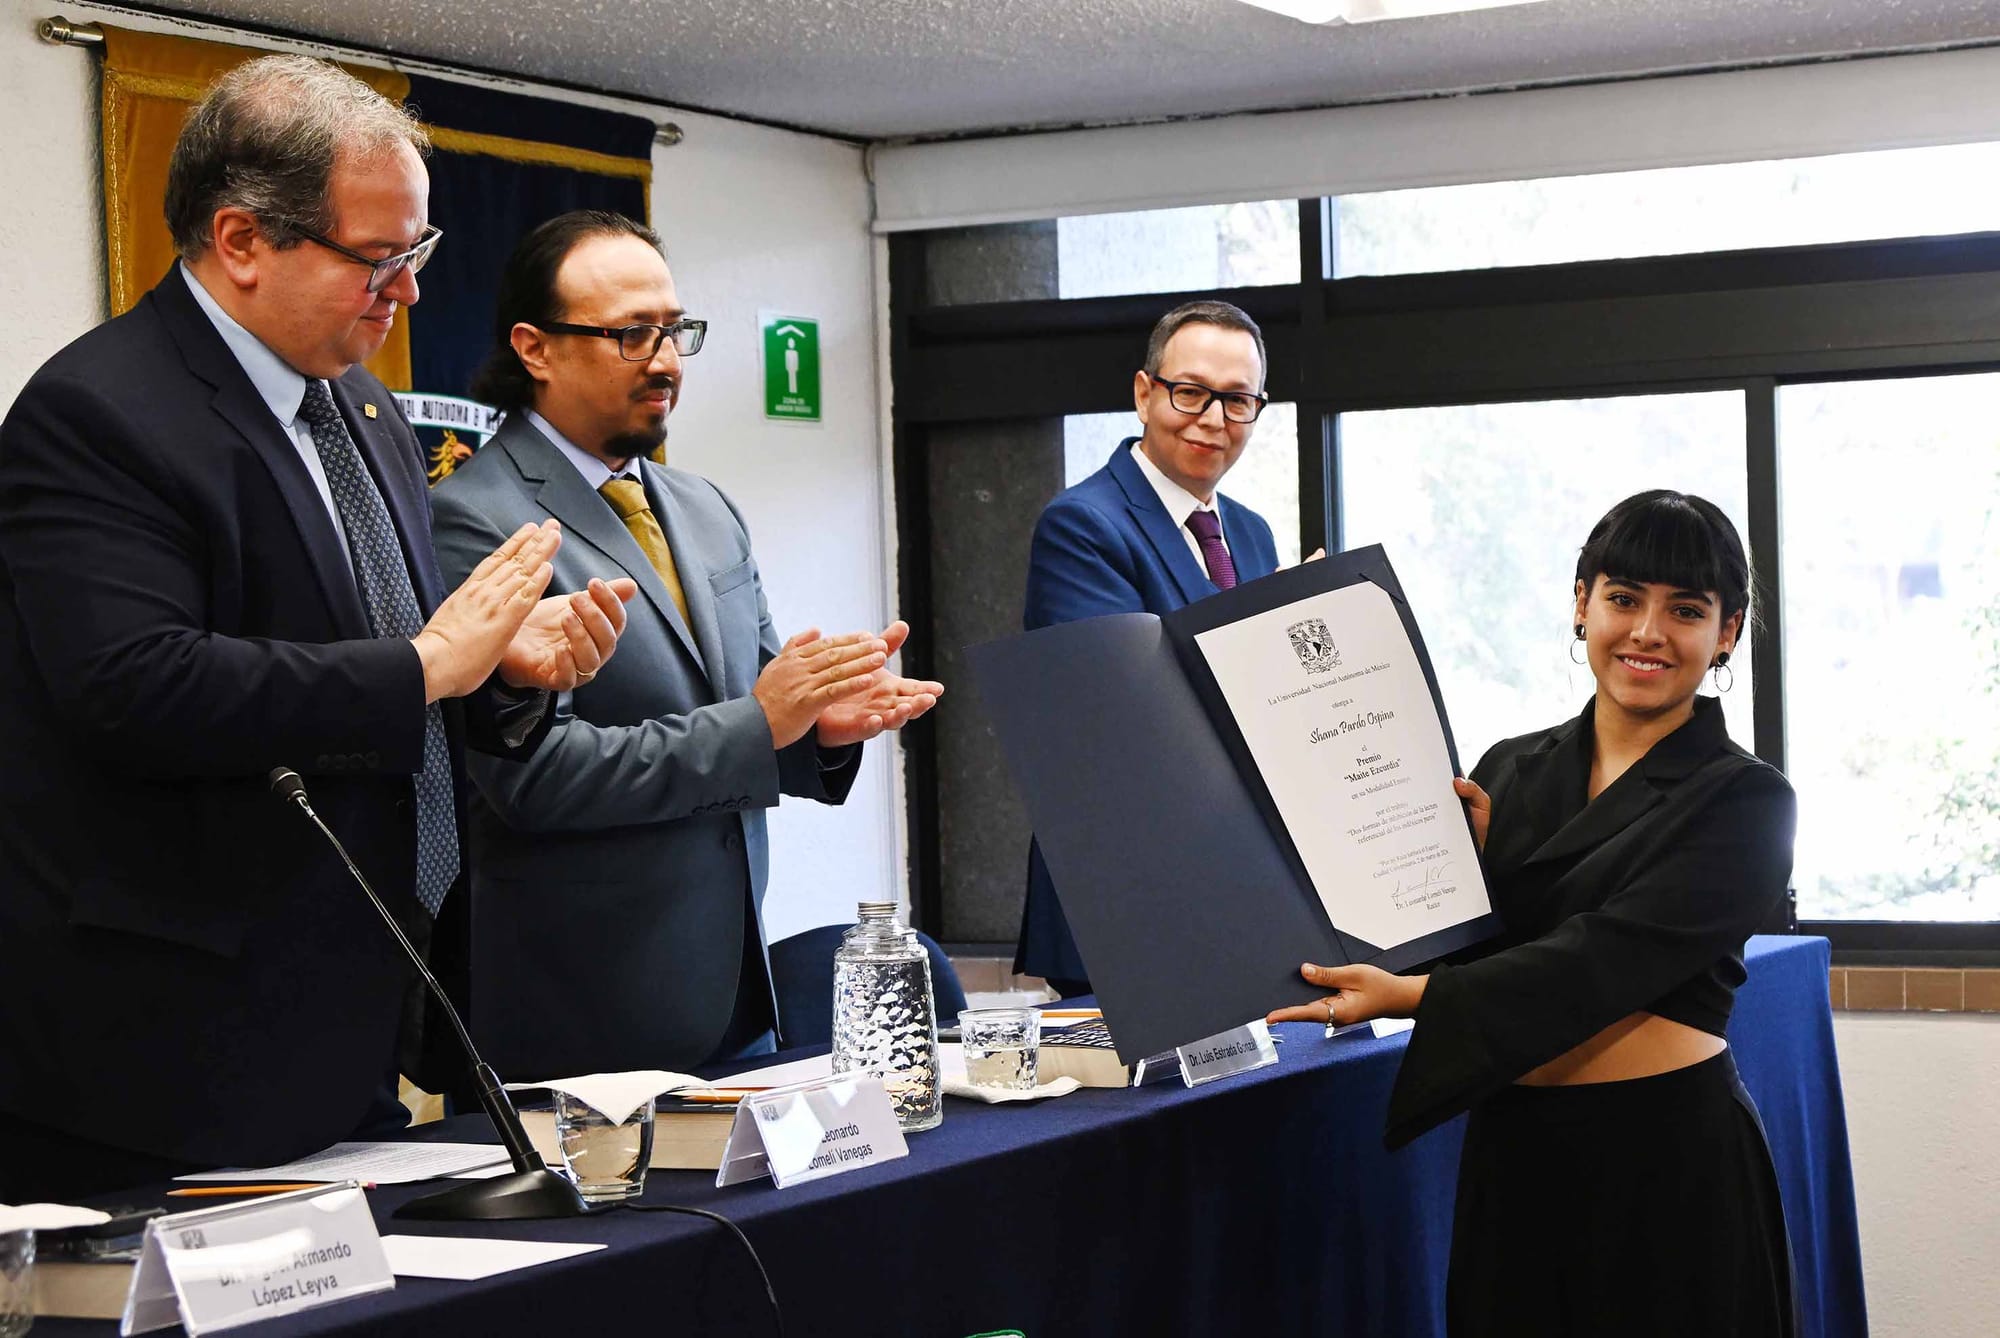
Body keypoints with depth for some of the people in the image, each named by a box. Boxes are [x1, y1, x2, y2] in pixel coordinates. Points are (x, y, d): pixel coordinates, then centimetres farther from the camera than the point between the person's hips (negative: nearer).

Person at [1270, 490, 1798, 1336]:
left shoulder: (1743, 803, -6)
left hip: (1666, 1159, -4)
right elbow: (1472, 951, 7)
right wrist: (1467, 854, -11)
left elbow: (1607, 957, -19)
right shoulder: (1510, 772, 8)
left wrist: (1410, 996, -27)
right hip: (1515, 1151, 4)